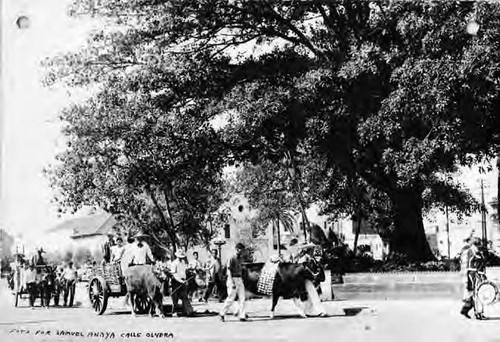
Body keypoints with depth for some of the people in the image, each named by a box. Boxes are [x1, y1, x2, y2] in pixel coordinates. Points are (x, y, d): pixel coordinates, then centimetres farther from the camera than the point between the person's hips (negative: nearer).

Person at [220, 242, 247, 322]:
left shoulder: (240, 258, 11)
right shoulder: (232, 259, -12)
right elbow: (229, 271, -15)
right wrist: (232, 283, -21)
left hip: (239, 279, 7)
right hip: (233, 279, -7)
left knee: (242, 298, 1)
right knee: (231, 298, -4)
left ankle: (242, 316, 1)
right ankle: (222, 314, 11)